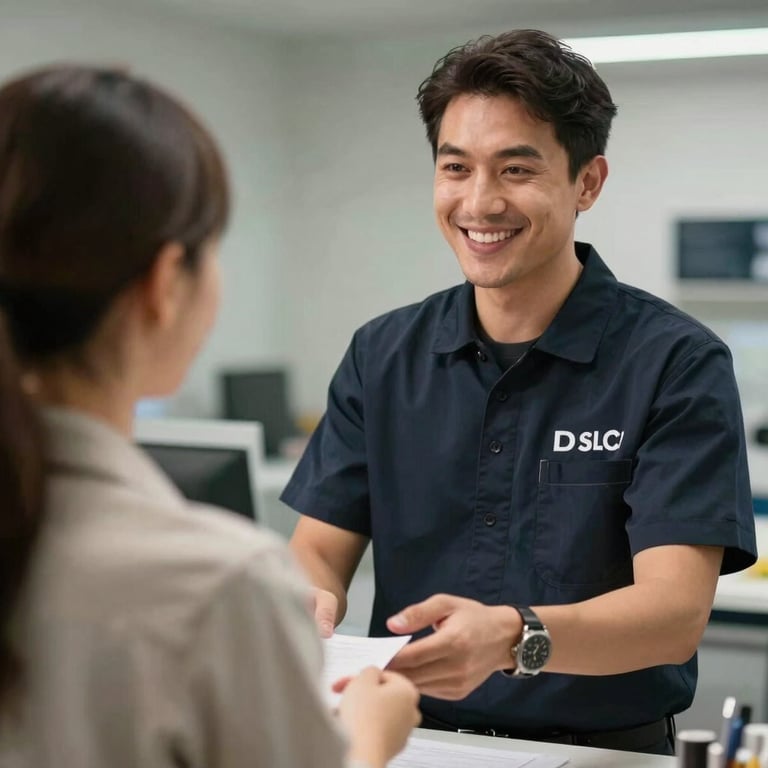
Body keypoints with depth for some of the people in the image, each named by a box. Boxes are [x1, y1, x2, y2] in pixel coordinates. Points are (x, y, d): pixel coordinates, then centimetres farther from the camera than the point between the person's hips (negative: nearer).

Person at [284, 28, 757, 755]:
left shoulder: (676, 363, -7)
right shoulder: (382, 355, 6)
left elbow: (677, 610, -16)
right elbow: (320, 548, 4)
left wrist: (512, 638, -34)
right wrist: (307, 600, -20)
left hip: (600, 748, -2)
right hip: (410, 742, 2)